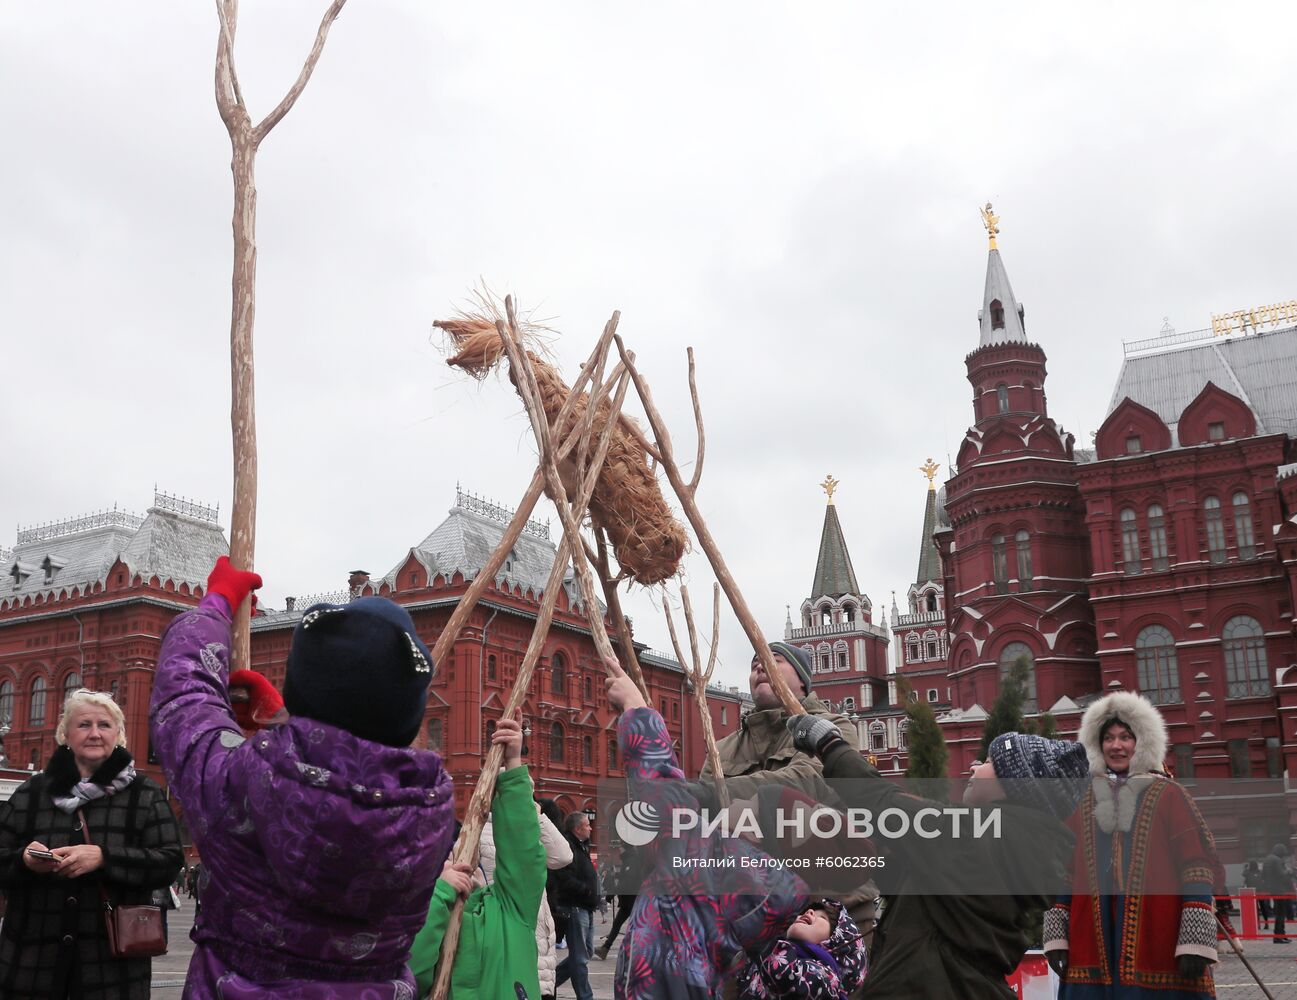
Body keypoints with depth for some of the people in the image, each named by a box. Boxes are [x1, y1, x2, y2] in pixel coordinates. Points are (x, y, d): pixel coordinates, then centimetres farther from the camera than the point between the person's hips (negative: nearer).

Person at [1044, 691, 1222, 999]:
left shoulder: (1167, 795, 5)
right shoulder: (1081, 802, 14)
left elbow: (1196, 867, -2)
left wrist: (1195, 942, -10)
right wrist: (1056, 936, 6)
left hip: (1158, 948, -3)